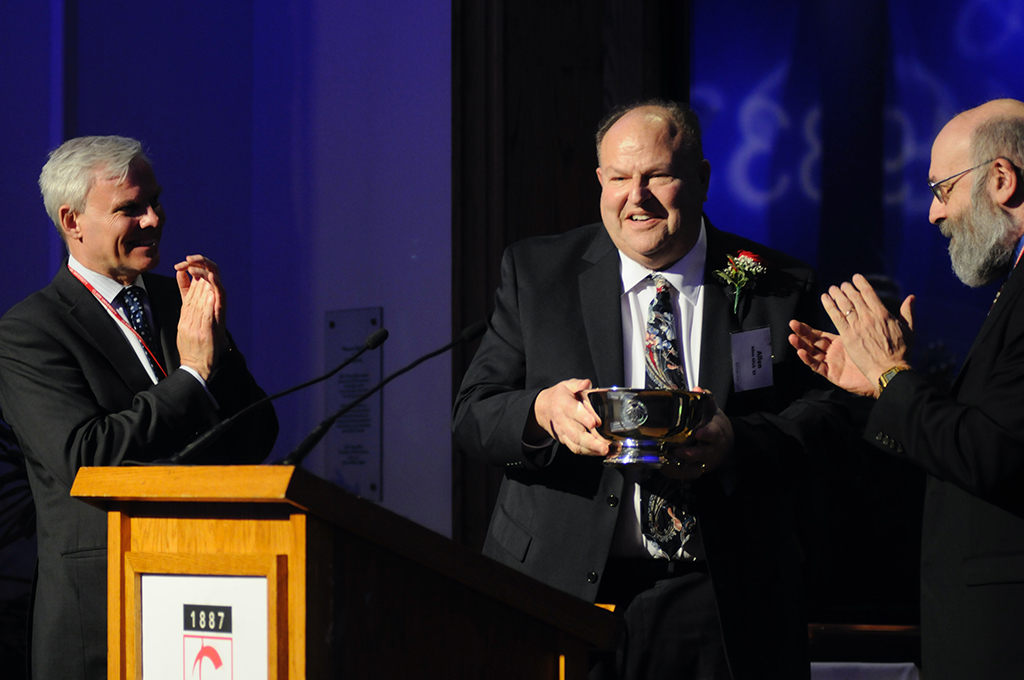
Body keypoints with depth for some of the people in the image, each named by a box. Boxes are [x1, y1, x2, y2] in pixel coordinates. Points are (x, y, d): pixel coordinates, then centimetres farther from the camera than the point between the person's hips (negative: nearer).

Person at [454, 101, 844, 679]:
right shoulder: (537, 273, 6)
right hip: (563, 588, 0)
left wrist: (736, 444, -21)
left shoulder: (779, 287, 5)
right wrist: (543, 412, -20)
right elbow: (472, 416, 3)